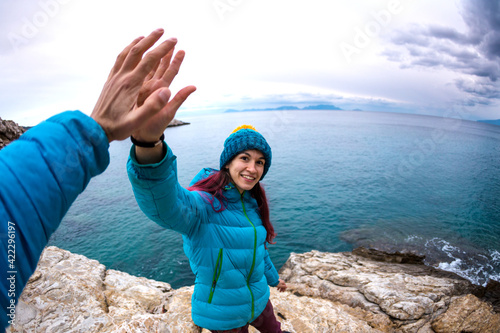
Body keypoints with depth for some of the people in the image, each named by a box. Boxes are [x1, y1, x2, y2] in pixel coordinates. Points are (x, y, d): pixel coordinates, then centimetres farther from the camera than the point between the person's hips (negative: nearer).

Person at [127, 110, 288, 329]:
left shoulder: (252, 203, -5)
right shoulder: (205, 202, -27)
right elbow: (165, 205, -51)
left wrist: (273, 278, 25)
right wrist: (149, 144, -69)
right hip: (223, 316, -6)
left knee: (273, 329, 29)